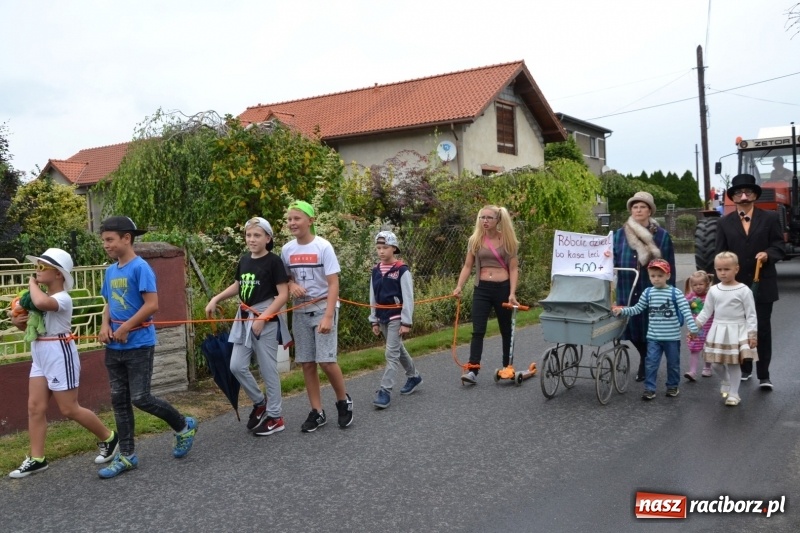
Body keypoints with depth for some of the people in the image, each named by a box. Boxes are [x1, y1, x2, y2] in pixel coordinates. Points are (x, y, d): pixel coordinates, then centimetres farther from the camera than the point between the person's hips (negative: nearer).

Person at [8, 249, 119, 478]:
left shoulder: (63, 298, -18)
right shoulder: (44, 296, 9)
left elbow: (41, 302, -42)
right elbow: (28, 325, 19)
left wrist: (32, 284, -22)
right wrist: (17, 320, -4)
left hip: (59, 354, -9)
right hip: (40, 356, 9)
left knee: (69, 409, 0)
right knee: (35, 407, 5)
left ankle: (108, 438, 17)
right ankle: (36, 459, 11)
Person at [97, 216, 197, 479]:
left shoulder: (140, 268, -14)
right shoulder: (111, 271, 10)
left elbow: (151, 305, -19)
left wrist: (125, 329, -15)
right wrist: (105, 326, -1)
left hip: (139, 345, -8)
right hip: (114, 347, 8)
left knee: (140, 398, -5)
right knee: (119, 400, 9)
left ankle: (184, 426, 18)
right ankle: (126, 455, 18)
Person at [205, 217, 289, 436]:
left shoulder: (273, 261, -11)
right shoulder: (244, 260, 8)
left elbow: (283, 294, -15)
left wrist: (262, 317, -21)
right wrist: (216, 299, 14)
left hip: (266, 319, -7)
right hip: (244, 318, 7)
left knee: (268, 369, 1)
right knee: (237, 366, 6)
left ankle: (275, 417, 14)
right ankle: (260, 402, 28)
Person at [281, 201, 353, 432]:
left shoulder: (323, 246, -12)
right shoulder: (287, 249, 2)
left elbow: (333, 284, -14)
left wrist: (328, 316, -23)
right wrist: (291, 285, -10)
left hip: (323, 308, -5)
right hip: (300, 312, 5)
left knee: (326, 360, -11)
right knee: (307, 364, 4)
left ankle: (344, 401, 14)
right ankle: (317, 412, 14)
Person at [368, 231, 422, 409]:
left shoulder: (402, 270, -12)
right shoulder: (376, 271, 5)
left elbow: (408, 298, -13)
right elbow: (373, 298, 10)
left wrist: (406, 322, -14)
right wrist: (374, 321, 10)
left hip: (396, 317, -6)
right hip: (382, 318, 6)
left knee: (391, 353, -9)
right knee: (398, 349, 18)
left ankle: (385, 391, -7)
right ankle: (413, 377, 36)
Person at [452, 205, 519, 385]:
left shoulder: (507, 241, -1)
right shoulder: (475, 240, 3)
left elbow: (513, 268, -3)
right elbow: (467, 266, 5)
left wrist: (512, 293, -12)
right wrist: (459, 287, -8)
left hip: (503, 288, -1)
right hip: (482, 289, 1)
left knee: (506, 330, 11)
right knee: (478, 331, -8)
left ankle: (507, 368, 25)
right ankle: (472, 370, -11)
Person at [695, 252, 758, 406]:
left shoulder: (743, 290, -10)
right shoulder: (713, 290, 2)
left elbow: (751, 314, -8)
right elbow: (706, 312, 9)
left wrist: (753, 334, -12)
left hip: (736, 332, -4)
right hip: (718, 331, 4)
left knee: (733, 364, 0)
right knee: (716, 363, 9)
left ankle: (734, 393, 15)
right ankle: (726, 381, 40)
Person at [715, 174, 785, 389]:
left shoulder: (770, 218, 1)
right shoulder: (724, 223, 4)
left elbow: (780, 247, -2)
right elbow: (721, 255, 2)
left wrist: (768, 254, -24)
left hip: (762, 284, -2)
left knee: (762, 329, 0)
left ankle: (763, 375, 6)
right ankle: (744, 369, 26)